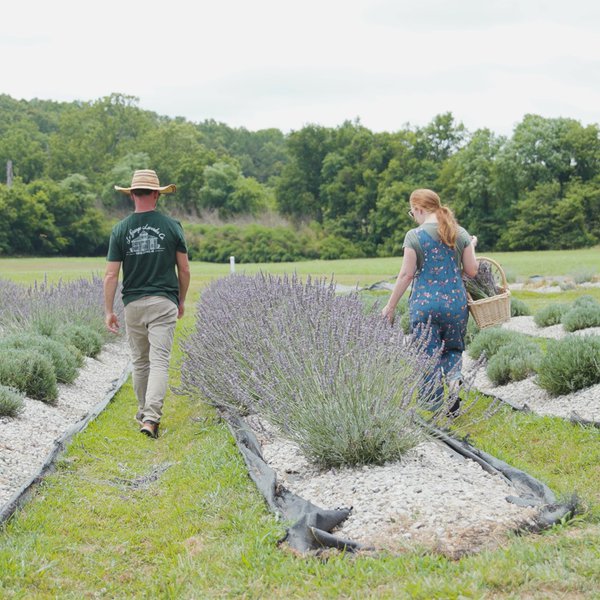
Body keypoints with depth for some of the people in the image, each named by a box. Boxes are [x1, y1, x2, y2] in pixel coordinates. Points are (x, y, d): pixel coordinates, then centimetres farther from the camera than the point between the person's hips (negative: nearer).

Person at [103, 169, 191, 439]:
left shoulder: (120, 229, -1)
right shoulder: (172, 226, -2)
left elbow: (111, 275, -4)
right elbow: (184, 269, 2)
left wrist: (108, 311, 2)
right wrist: (181, 300, 15)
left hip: (133, 304, 2)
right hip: (164, 303, -2)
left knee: (140, 362, 16)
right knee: (159, 362, -5)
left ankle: (144, 413, 27)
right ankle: (151, 418, -17)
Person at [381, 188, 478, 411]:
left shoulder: (414, 236, -7)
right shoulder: (460, 234, 4)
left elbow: (406, 274, -7)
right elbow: (472, 271, 7)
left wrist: (390, 306, 2)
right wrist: (471, 247, 25)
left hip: (424, 303, -3)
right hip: (455, 303, 3)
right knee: (453, 348, 23)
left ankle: (435, 408, 6)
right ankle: (454, 377, -8)